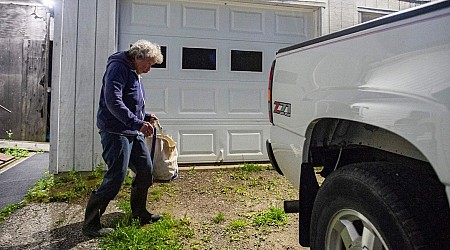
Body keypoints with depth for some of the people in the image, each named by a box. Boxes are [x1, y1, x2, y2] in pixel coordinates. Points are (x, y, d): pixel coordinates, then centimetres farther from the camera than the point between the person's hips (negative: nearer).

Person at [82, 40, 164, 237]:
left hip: (133, 132, 10)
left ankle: (139, 213, 29)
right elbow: (113, 101, -25)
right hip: (115, 131, -10)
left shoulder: (135, 73, 19)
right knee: (116, 177, -9)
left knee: (146, 170, 12)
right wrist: (138, 123, -29)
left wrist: (146, 117, 18)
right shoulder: (118, 67, -12)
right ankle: (90, 224, 6)